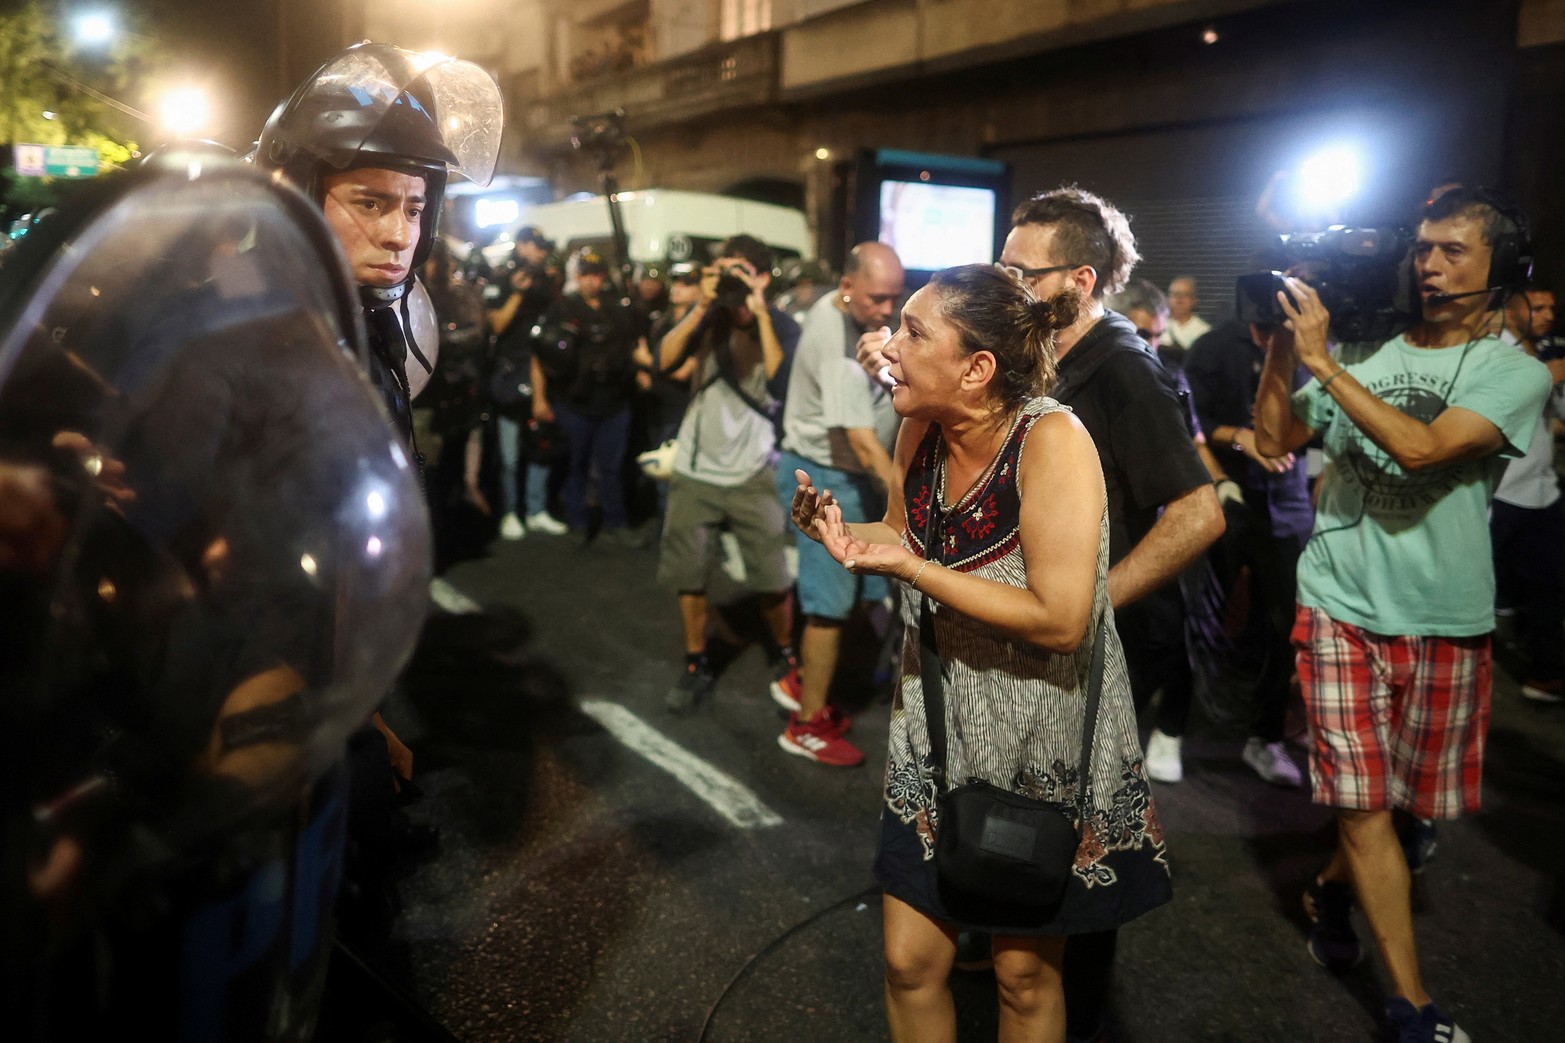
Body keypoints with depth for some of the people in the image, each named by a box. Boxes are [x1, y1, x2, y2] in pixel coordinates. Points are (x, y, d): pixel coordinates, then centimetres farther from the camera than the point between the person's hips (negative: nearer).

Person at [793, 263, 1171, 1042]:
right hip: (938, 726, 5)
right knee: (910, 961, 12)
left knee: (1025, 974, 15)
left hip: (1041, 744, -5)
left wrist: (909, 568, -26)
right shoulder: (920, 429, -6)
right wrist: (846, 535, -10)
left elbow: (1060, 619, -27)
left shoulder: (1052, 440, -24)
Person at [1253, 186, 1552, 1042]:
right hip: (1343, 608, 0)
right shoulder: (1366, 355, 4)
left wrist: (1319, 360, -21)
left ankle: (1332, 890, 43)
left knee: (1414, 801, 14)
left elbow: (1421, 447, -22)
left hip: (1446, 621, 0)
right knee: (1364, 803, -2)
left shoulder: (1515, 373, -4)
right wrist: (1280, 345, -6)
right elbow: (1275, 439, 4)